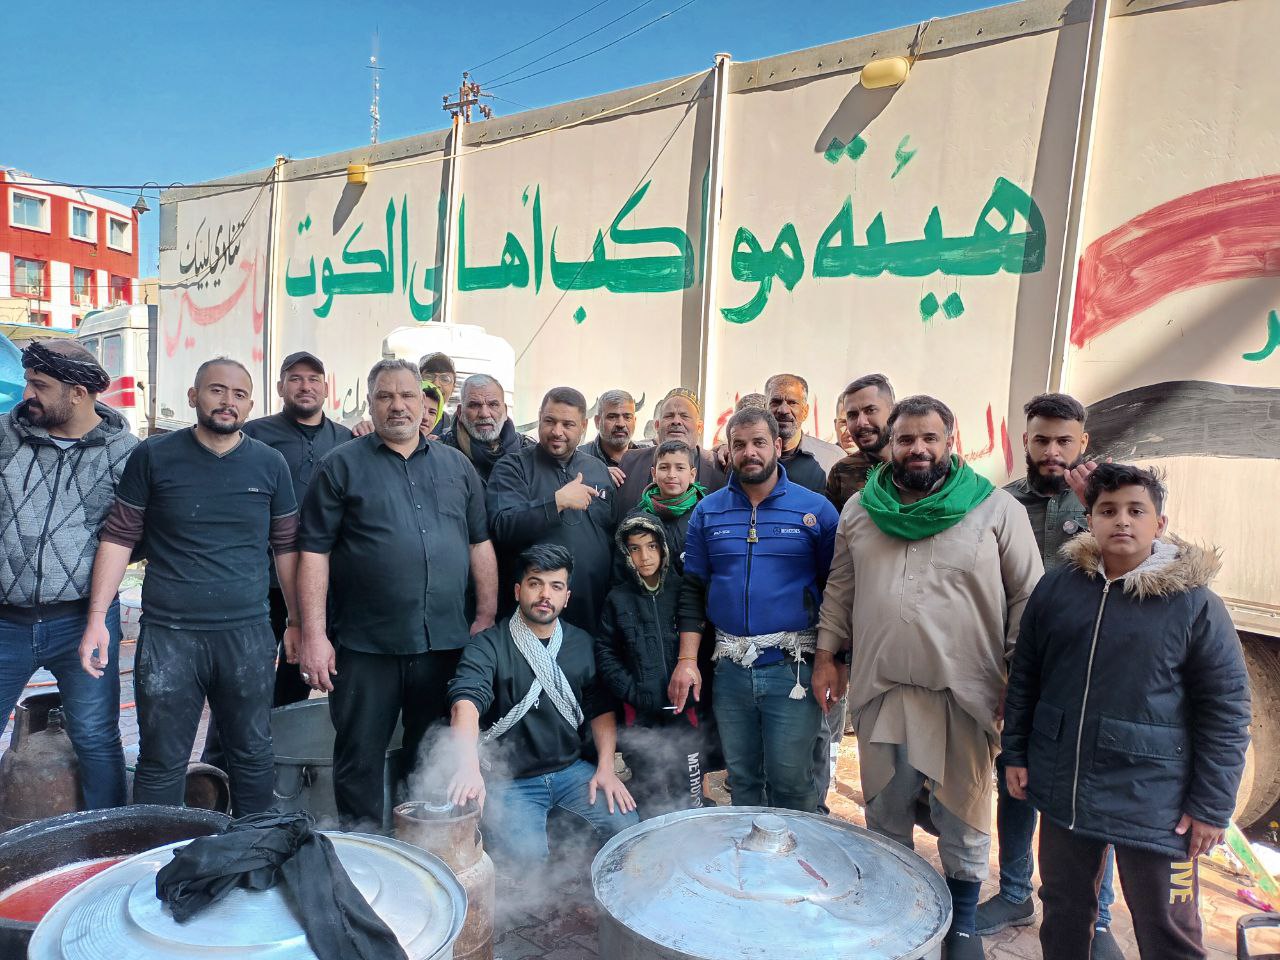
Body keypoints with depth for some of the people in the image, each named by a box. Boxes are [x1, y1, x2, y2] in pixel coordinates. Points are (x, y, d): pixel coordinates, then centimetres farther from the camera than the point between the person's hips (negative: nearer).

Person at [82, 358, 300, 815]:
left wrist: (297, 621, 9)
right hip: (168, 635, -1)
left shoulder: (270, 464, 4)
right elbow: (119, 537, 3)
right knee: (161, 764, 7)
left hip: (248, 635, 1)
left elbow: (286, 546, 9)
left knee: (253, 756, 11)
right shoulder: (153, 456, 1)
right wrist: (97, 618, -4)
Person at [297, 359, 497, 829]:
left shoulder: (456, 465, 11)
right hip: (365, 647, -3)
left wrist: (487, 616, 6)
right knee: (360, 760, 8)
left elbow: (480, 543, 13)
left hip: (445, 643, 3)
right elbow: (314, 553, -3)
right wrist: (314, 635, -9)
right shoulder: (343, 465, 1)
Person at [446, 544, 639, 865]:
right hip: (510, 778, -4)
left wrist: (606, 767, -3)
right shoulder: (488, 645, -10)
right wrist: (469, 766, -43)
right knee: (528, 857, -25)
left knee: (627, 826, -15)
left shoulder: (582, 643, 8)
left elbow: (600, 708, 10)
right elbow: (466, 701, -26)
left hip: (571, 769, 4)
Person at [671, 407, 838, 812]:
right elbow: (693, 589, 7)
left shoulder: (815, 509, -1)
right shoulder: (708, 511, 6)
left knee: (790, 781, 1)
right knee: (741, 779, 14)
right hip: (730, 669, 3)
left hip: (793, 667, -3)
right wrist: (687, 660, 0)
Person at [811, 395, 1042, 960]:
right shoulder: (859, 510, 5)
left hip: (963, 694, -2)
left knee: (962, 814, 12)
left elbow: (1027, 600, -4)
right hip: (879, 688, 3)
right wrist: (827, 654, 6)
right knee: (885, 811, 18)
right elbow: (839, 590, 11)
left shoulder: (997, 510, -5)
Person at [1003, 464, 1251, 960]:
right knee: (1063, 913, 20)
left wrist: (1212, 805, -7)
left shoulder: (1194, 603, -8)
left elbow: (1226, 710, -6)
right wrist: (1015, 753, 8)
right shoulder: (1056, 587, 0)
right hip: (1063, 791, 3)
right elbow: (1024, 677, 8)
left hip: (1152, 803, -3)